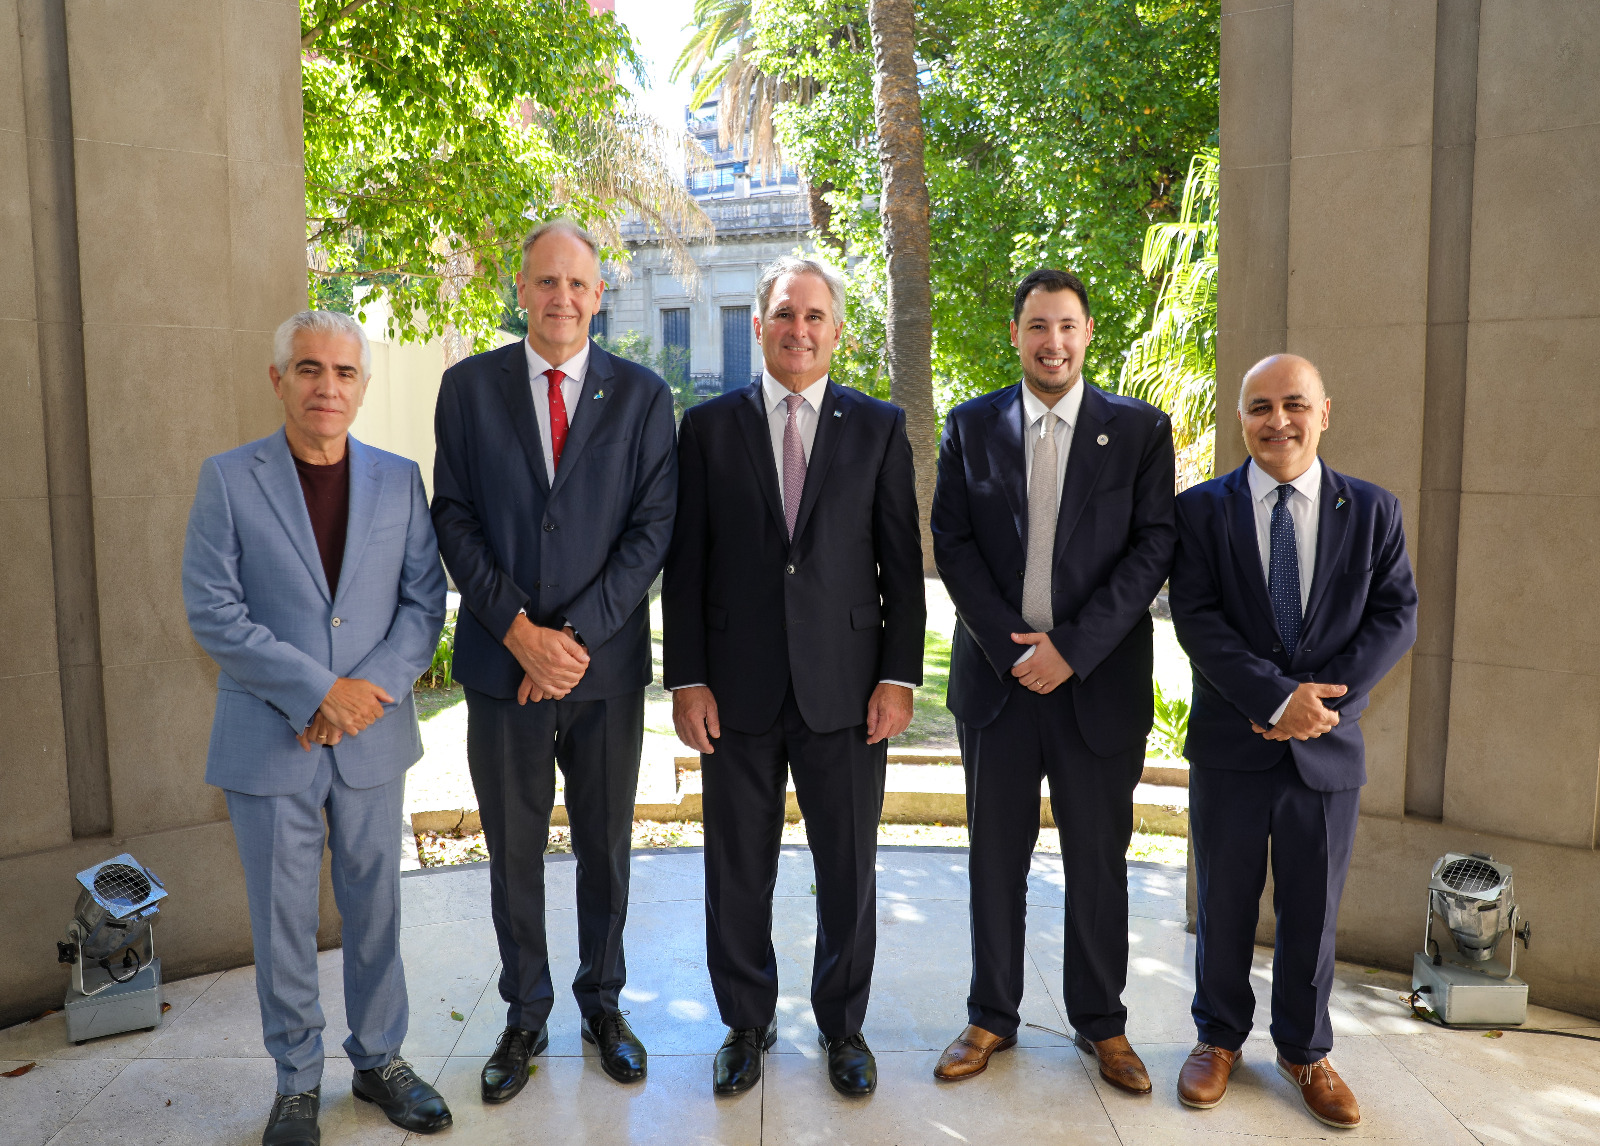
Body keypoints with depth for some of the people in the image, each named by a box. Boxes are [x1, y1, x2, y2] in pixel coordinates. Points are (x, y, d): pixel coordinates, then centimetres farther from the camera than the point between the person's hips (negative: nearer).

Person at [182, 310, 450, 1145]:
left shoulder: (399, 479, 3)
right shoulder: (227, 479, -3)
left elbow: (425, 600, 1)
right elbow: (212, 611, -10)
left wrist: (375, 686, -14)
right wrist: (318, 690, -16)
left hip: (373, 735, 2)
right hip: (271, 742, -2)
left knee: (375, 906, 13)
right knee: (283, 921, 9)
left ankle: (379, 1059, 31)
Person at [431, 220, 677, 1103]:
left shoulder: (641, 395, 2)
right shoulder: (469, 386, 4)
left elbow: (652, 526, -4)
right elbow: (454, 519, -1)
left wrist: (577, 634, -13)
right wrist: (518, 630, -12)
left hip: (606, 664, 0)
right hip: (502, 661, 0)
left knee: (606, 848, 13)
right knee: (513, 853, 11)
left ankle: (602, 1004, 32)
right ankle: (525, 1016, 30)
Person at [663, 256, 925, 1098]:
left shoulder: (879, 427, 5)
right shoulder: (709, 426, 4)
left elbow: (902, 562, 3)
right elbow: (685, 563, 2)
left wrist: (899, 675, -4)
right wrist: (687, 678, -4)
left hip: (846, 689, 0)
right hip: (737, 690, 0)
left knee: (849, 871, 10)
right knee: (737, 873, 11)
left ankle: (843, 1026, 31)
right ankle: (747, 1025, 31)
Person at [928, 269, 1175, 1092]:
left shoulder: (1140, 429, 2)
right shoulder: (970, 426, 6)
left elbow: (1153, 548, -5)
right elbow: (952, 544, 1)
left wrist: (1071, 648, -13)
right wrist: (1012, 645, -10)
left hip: (1099, 680, -1)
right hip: (997, 675, 1)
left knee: (1099, 861, 10)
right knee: (995, 859, 11)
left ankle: (1100, 1022, 28)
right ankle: (992, 1017, 27)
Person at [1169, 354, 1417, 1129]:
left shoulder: (1371, 509, 3)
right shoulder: (1201, 509, -2)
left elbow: (1396, 616, -3)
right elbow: (1196, 619, -10)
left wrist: (1323, 697, -15)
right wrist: (1278, 698, -20)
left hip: (1327, 748, 1)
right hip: (1230, 745, -1)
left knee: (1313, 910, 13)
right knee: (1224, 904, 12)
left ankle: (1304, 1049, 33)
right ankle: (1219, 1037, 32)